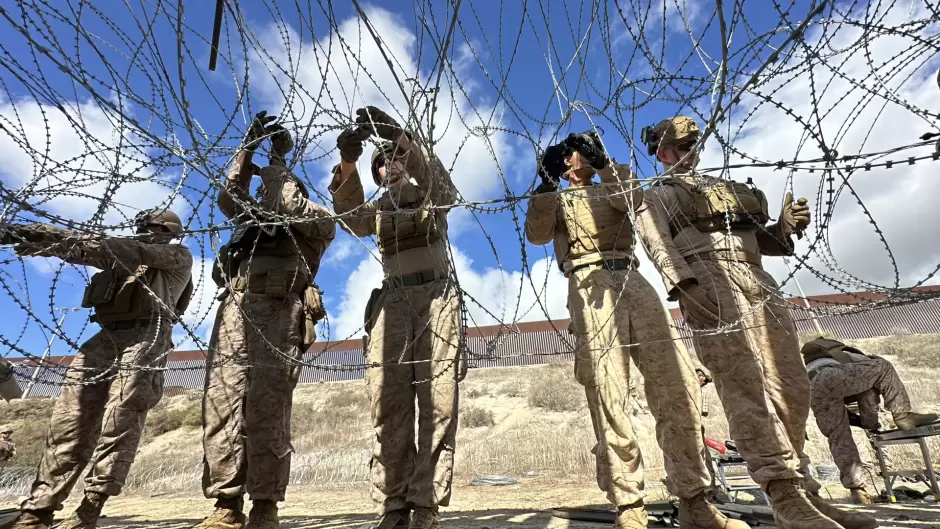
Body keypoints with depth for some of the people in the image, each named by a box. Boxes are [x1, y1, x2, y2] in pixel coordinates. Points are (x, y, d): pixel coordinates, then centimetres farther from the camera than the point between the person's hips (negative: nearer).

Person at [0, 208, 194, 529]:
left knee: (118, 426, -11)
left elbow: (140, 252, -5)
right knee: (69, 420, -3)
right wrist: (44, 234, -1)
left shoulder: (179, 256, 13)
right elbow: (85, 247, 16)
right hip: (106, 337, 6)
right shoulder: (128, 252, 31)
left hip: (145, 337, -6)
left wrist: (92, 243, -14)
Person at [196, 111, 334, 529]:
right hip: (235, 307, 6)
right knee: (221, 408, -4)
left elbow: (292, 207, 0)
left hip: (278, 310, -5)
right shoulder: (255, 220, 35)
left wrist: (275, 164, 13)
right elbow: (229, 199, 20)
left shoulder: (320, 221, 18)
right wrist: (248, 147, 18)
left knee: (266, 412, -11)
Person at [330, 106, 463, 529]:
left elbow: (431, 173, -9)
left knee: (438, 404, -10)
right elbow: (351, 219, -3)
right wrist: (347, 164, -21)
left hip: (437, 296, -2)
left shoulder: (432, 194, 17)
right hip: (392, 301, 3)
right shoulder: (377, 209, 22)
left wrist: (401, 138, -28)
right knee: (389, 408, -6)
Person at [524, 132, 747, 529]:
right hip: (589, 286, -2)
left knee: (677, 383, -9)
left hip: (631, 280, 3)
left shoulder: (613, 188, 29)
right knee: (609, 396, -11)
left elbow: (633, 199, 4)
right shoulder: (555, 200, 24)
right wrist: (546, 183, -5)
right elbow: (537, 234, 2)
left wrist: (603, 162, -5)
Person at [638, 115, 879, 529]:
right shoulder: (659, 195, 12)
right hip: (709, 283, -7)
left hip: (757, 281, 7)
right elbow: (661, 247, -5)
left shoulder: (725, 186, 34)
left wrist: (785, 226, 8)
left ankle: (799, 486, 12)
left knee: (791, 387, 3)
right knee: (746, 389, -14)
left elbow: (756, 238, 30)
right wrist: (686, 286, -22)